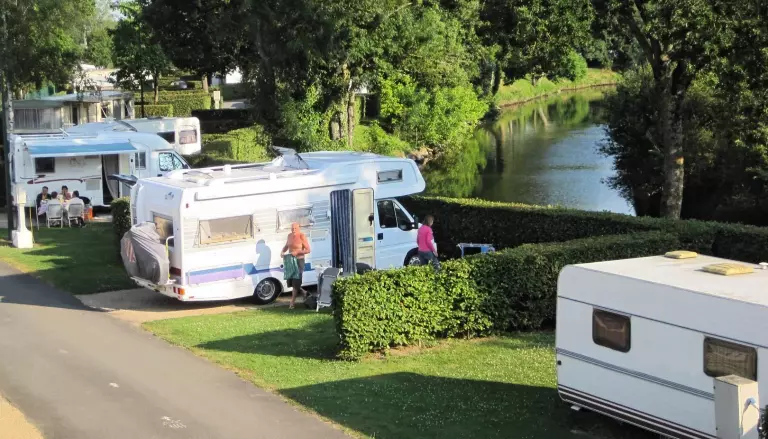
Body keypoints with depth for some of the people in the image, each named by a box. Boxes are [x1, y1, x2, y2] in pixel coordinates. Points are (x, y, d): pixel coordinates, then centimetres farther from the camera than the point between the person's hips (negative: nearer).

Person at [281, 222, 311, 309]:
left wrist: (297, 252, -25)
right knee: (290, 281, 10)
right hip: (290, 261, 7)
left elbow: (308, 250, -14)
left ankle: (292, 302, 3)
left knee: (295, 282, -4)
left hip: (299, 261, -7)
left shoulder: (302, 237, -13)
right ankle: (304, 292, 31)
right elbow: (286, 246, 22)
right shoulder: (290, 236, 7)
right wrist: (282, 251, 1)